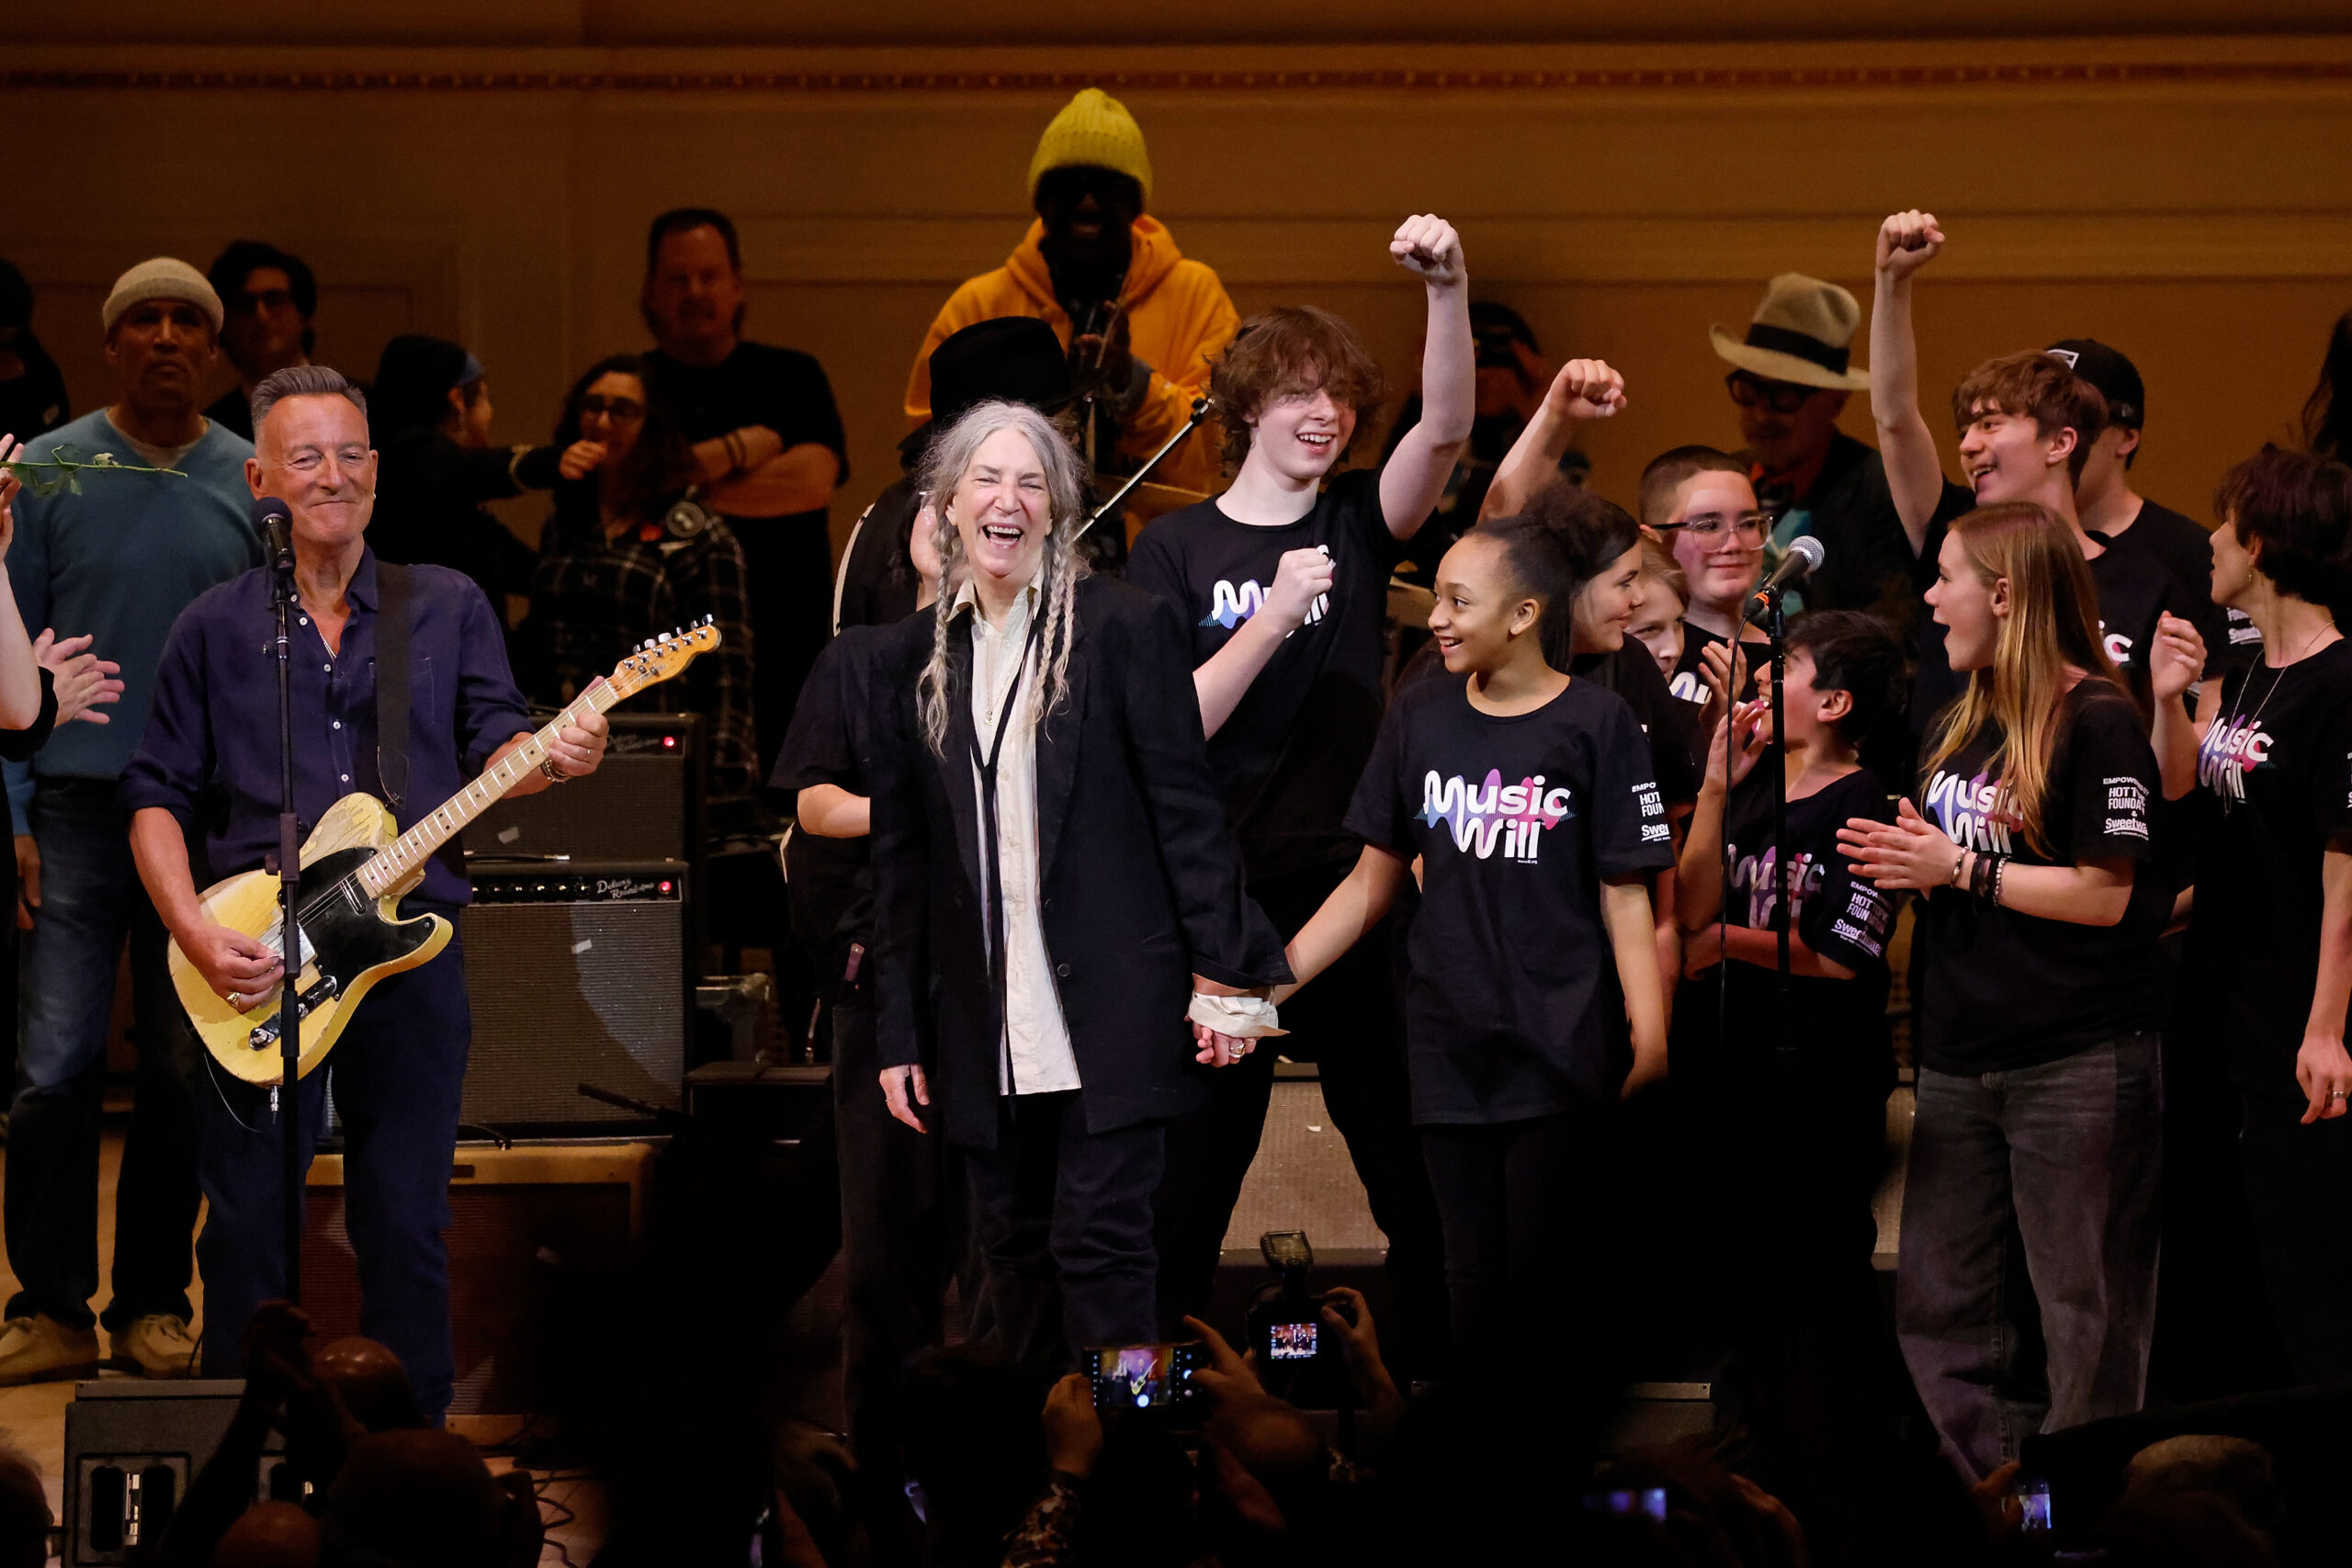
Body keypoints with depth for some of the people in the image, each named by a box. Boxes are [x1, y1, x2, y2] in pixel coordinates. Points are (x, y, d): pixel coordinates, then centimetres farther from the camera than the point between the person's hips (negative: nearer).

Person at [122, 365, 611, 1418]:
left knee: (406, 1226, 3)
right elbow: (157, 797, 7)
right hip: (257, 969, -1)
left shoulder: (448, 609, 10)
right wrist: (193, 930, -8)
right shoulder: (215, 628, 7)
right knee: (247, 1224, 0)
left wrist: (550, 759, -21)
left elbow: (495, 748, 4)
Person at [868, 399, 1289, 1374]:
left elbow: (1185, 806, -2)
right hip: (983, 1020, 4)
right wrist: (900, 1032, 10)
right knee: (1012, 1247, 7)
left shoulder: (1126, 625, -1)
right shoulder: (917, 654, 10)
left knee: (1101, 1237, -8)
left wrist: (1222, 965, -8)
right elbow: (901, 855, 12)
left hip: (1108, 1002, -4)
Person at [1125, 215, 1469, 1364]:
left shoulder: (1357, 525, 6)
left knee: (1408, 1149, 1)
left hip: (1351, 882, 1)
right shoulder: (1176, 549, 2)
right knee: (1194, 1153, 3)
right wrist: (1276, 613, -18)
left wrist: (1446, 289, -29)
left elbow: (1445, 430, -14)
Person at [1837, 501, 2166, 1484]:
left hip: (2079, 1063, -9)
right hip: (1962, 1060, 9)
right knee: (1935, 1310, 7)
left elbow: (2105, 895, -15)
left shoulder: (2098, 722, -10)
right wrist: (1905, 865, 3)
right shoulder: (1958, 728, 15)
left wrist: (1959, 869, -12)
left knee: (2085, 1319, -1)